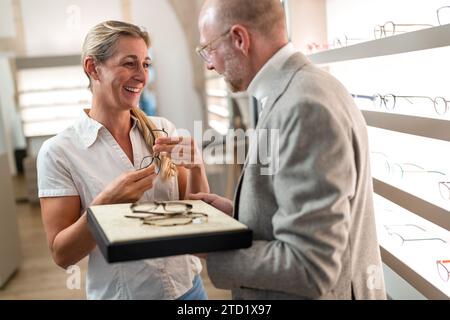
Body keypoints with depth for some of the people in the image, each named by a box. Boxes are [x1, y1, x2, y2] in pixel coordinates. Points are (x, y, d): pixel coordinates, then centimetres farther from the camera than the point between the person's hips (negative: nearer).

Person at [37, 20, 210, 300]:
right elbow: (62, 254, -11)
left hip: (187, 286, 4)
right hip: (120, 293, -3)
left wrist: (195, 168, -18)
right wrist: (105, 203, -27)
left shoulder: (164, 131, -4)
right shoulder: (58, 152, -13)